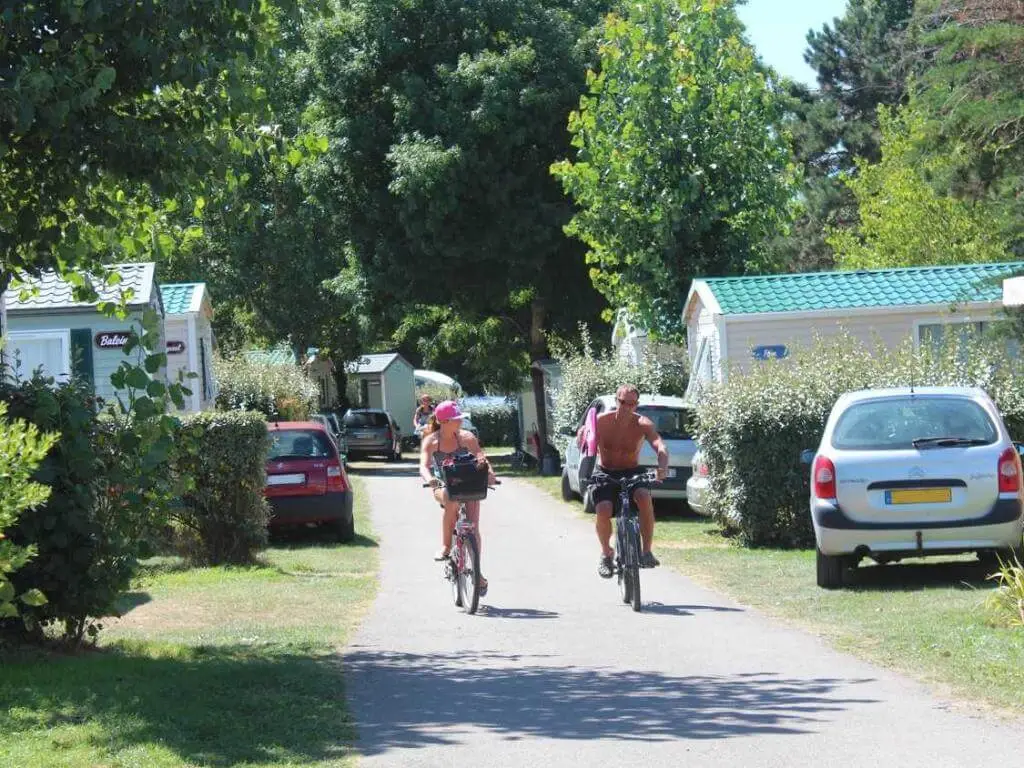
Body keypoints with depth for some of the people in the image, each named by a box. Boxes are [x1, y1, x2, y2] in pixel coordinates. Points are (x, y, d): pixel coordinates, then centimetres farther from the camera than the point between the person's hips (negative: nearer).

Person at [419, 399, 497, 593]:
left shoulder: (466, 437, -9)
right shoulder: (431, 441, -12)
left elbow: (482, 458, -17)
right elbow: (424, 465, -24)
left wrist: (490, 473, -38)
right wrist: (429, 479, -46)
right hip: (443, 487, -1)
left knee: (473, 527, -11)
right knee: (451, 503, -37)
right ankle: (445, 546, -23)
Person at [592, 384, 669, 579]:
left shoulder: (643, 424, -12)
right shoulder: (602, 421, -12)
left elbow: (660, 446, -26)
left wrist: (662, 467, -46)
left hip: (632, 472, 0)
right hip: (605, 473, 0)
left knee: (644, 497, -33)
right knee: (603, 510, -27)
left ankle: (647, 551, -22)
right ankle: (606, 553, 2)